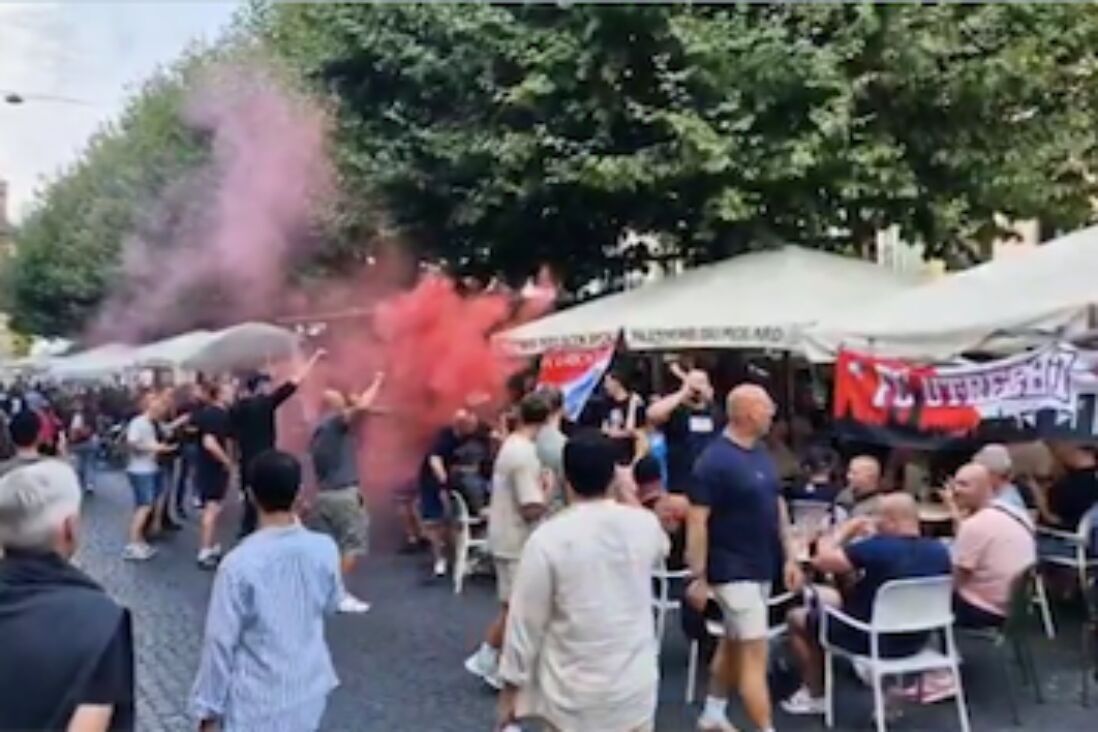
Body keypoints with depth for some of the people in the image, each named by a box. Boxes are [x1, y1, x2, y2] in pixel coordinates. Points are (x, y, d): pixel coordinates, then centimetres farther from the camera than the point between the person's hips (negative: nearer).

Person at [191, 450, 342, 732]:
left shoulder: (239, 563, -23)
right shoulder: (324, 549, -11)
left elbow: (220, 642, -16)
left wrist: (209, 707, -2)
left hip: (257, 702, -4)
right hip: (309, 691, 4)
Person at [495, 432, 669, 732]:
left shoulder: (548, 538, -18)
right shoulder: (644, 525, -6)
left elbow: (525, 622, -11)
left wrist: (511, 687, 2)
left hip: (575, 695, -3)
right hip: (636, 686, 4)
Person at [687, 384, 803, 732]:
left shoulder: (761, 452, 7)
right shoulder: (714, 461, -19)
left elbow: (777, 505, 14)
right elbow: (697, 520, -20)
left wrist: (790, 557, 12)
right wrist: (698, 577, -20)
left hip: (762, 567, 9)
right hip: (733, 571, -8)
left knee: (735, 643, 20)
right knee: (755, 652, -6)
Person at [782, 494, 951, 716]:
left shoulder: (877, 548, -28)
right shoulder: (940, 551, -7)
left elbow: (821, 560, -22)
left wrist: (850, 527, -8)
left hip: (871, 641, -6)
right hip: (916, 641, 7)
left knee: (797, 617, 14)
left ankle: (815, 696, 25)